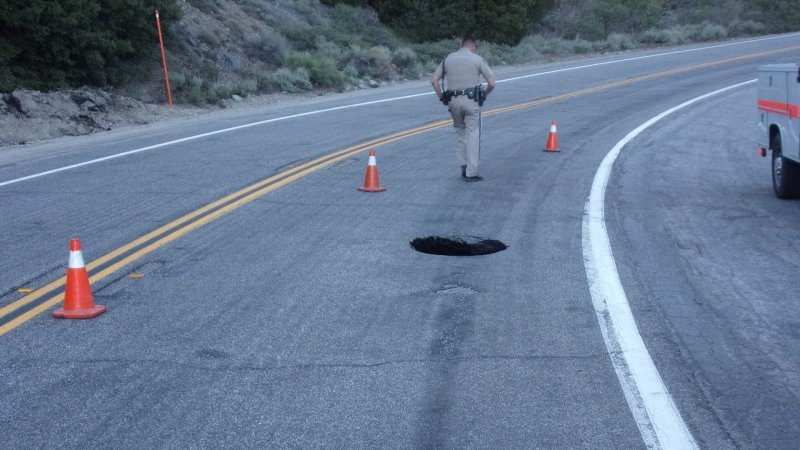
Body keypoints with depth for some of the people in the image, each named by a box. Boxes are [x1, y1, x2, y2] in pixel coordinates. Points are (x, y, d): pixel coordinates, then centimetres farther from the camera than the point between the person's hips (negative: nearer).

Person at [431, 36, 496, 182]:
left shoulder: (448, 58, 9)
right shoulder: (477, 59, 0)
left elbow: (434, 80, 5)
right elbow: (491, 83, -4)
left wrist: (442, 98, 9)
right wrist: (485, 94, 13)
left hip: (453, 100, 3)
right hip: (471, 100, -3)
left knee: (460, 132, 20)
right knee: (473, 134, 1)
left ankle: (463, 166, 17)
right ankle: (471, 173, -1)